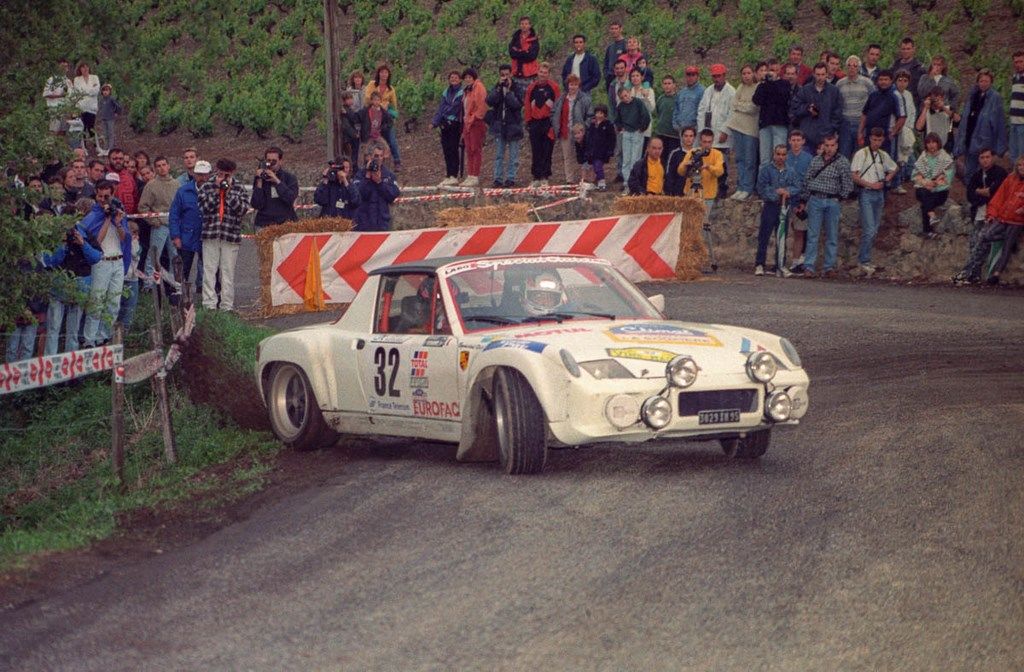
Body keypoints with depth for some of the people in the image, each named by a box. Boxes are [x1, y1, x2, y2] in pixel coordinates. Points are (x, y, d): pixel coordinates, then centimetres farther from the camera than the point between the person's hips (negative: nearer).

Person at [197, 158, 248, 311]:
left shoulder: (238, 189, 8)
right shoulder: (206, 187, 7)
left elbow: (242, 209, -4)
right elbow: (204, 208, -5)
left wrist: (229, 192, -9)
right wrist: (216, 191, -10)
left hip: (231, 236, 0)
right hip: (210, 235, 0)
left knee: (228, 272, 2)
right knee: (209, 270, -2)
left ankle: (227, 305, 6)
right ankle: (209, 304, 0)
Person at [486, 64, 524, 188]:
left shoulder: (516, 89, -2)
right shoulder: (496, 88, 8)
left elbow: (517, 104, -16)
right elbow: (490, 101, -9)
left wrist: (508, 90, -16)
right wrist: (500, 88, -14)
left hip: (513, 125, -3)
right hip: (499, 125, 3)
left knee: (513, 155, 1)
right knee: (499, 154, 6)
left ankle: (511, 178, 5)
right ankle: (498, 178, 8)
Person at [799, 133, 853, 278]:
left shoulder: (842, 162, 1)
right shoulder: (815, 160, 8)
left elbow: (848, 184, -2)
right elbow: (807, 180, 12)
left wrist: (840, 196, -2)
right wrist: (806, 197, 8)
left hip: (832, 202, -1)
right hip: (815, 200, 1)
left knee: (832, 236, 4)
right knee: (812, 235, -1)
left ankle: (829, 267, 9)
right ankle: (808, 267, -3)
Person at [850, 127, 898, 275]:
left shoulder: (884, 155, 13)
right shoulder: (861, 154, -4)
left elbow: (894, 168, 30)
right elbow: (854, 176, -8)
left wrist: (887, 179, 10)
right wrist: (871, 185, -15)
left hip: (879, 193, 6)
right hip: (866, 194, -6)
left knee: (874, 229, 7)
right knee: (869, 230, -15)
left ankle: (863, 259, 14)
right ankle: (864, 261, -12)